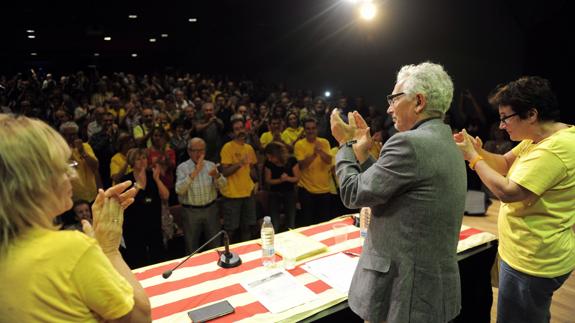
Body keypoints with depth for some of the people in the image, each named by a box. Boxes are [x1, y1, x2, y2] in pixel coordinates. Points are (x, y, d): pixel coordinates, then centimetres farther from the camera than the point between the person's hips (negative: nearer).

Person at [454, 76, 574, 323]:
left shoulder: (554, 150, -27)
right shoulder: (539, 138, 5)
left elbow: (508, 192, -30)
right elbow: (505, 164, 10)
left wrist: (474, 158, -19)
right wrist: (479, 151, -9)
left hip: (532, 261, -10)